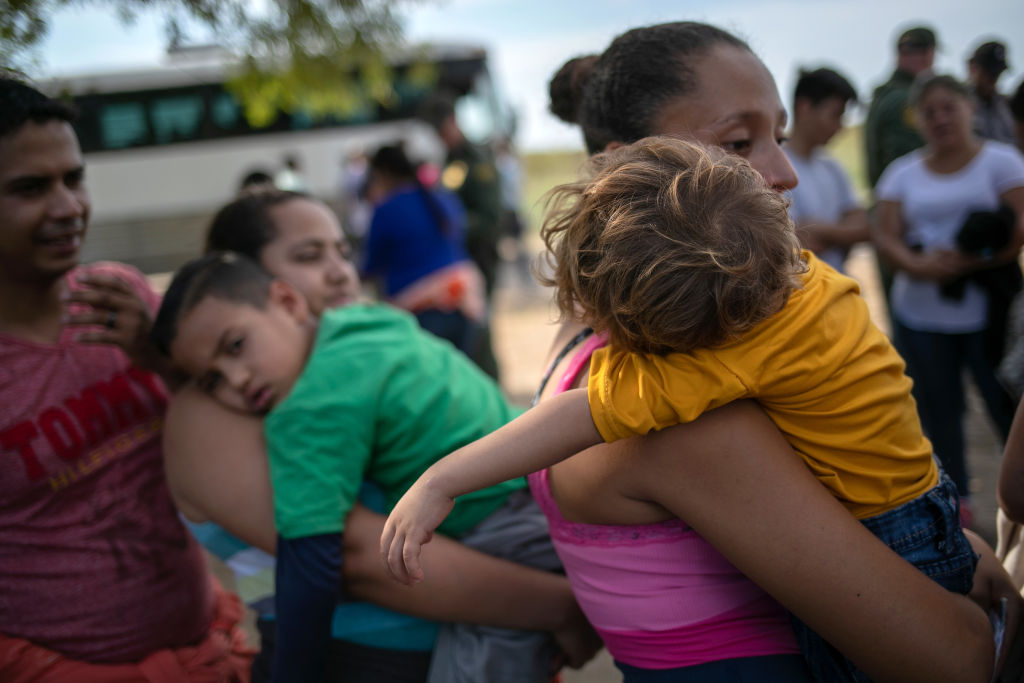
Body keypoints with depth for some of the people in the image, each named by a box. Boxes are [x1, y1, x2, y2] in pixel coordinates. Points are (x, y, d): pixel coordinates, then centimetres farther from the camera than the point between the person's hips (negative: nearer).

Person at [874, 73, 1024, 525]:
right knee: (936, 410, 9)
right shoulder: (902, 174, 11)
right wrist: (919, 265, -19)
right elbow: (886, 237, 1)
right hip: (919, 315, 3)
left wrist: (971, 262, -21)